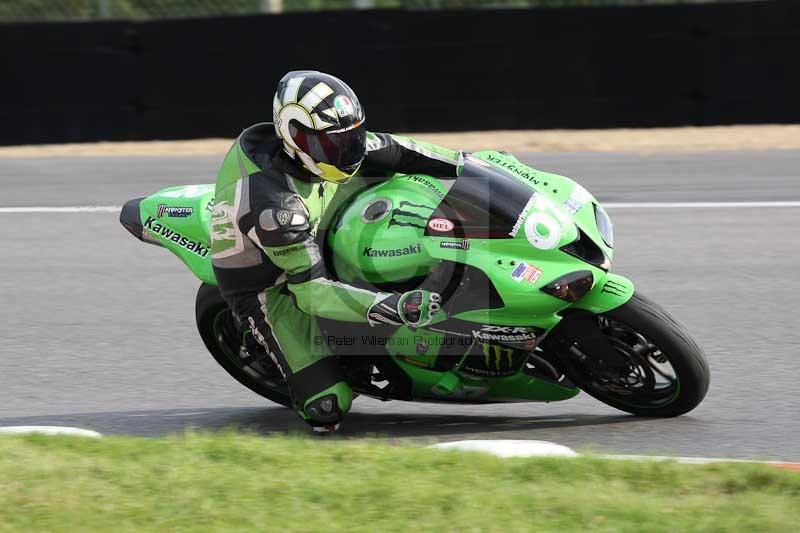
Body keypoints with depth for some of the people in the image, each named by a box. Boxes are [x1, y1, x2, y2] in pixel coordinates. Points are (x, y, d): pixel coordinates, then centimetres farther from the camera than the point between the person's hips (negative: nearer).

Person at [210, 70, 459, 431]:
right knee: (328, 408, -18)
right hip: (271, 290, -8)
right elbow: (309, 290, -39)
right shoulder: (273, 202, -39)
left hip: (317, 247, 8)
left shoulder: (323, 141, -17)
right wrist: (392, 308, -50)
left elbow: (394, 152, -2)